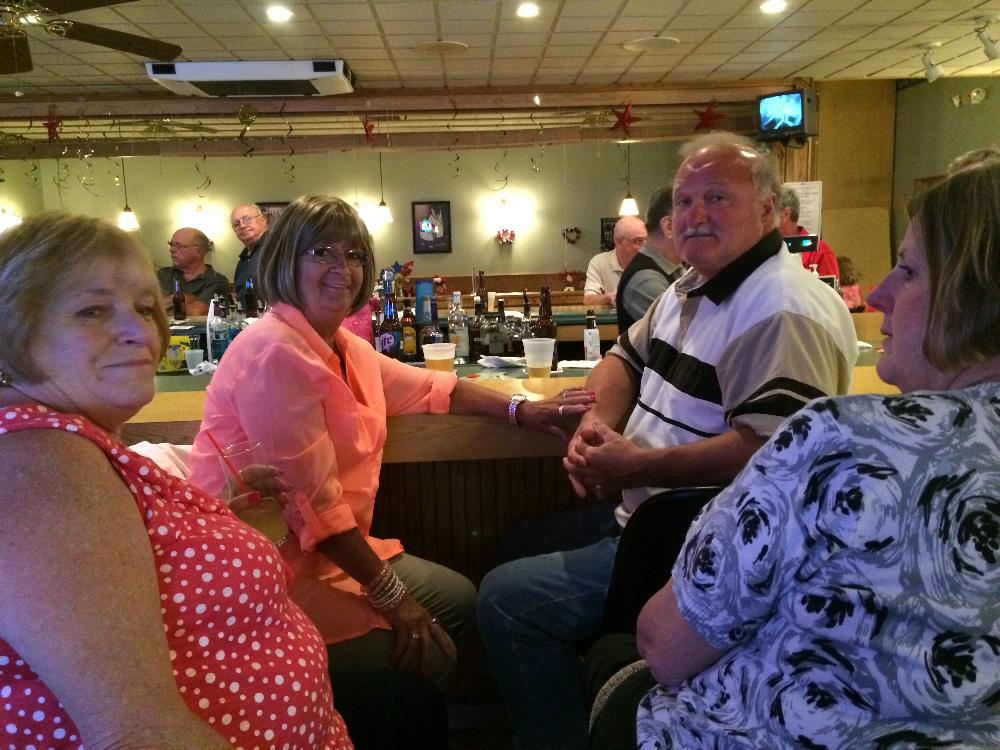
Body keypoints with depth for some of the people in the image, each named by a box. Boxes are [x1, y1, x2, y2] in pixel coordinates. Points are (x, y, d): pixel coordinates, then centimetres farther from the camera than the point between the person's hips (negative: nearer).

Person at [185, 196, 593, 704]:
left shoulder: (343, 348, 8)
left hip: (331, 547, 10)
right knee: (428, 654, -16)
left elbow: (427, 389, 18)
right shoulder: (274, 352, -21)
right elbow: (312, 502, -23)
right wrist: (389, 593, -17)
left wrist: (520, 409, 8)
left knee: (458, 599, 11)